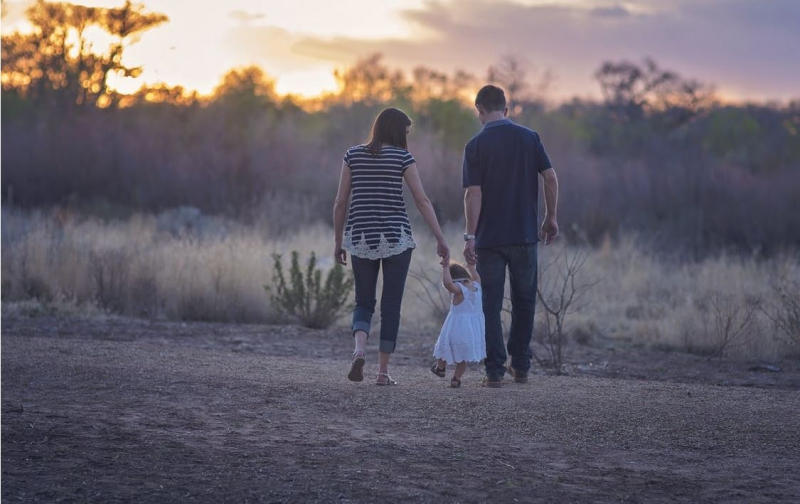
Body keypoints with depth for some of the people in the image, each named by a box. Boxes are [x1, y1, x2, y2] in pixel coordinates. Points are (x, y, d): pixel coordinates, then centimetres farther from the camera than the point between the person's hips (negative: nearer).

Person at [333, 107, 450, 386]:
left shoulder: (353, 155, 5)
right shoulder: (402, 157, -3)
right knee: (391, 305, 6)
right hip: (396, 238, -2)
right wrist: (441, 240, -2)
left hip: (361, 238, 2)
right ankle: (383, 371, 5)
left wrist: (338, 241, 12)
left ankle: (359, 350, -15)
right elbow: (422, 201, -6)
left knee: (364, 303, 12)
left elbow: (340, 202, 4)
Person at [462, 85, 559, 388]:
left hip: (489, 238, -2)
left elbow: (473, 193, -12)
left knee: (491, 305, 3)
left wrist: (470, 236, -11)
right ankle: (520, 366, 19)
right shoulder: (529, 138, 2)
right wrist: (551, 218, 9)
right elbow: (550, 178, -2)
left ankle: (495, 371, 0)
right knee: (524, 301, 16)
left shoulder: (476, 145, -5)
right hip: (525, 235, 2)